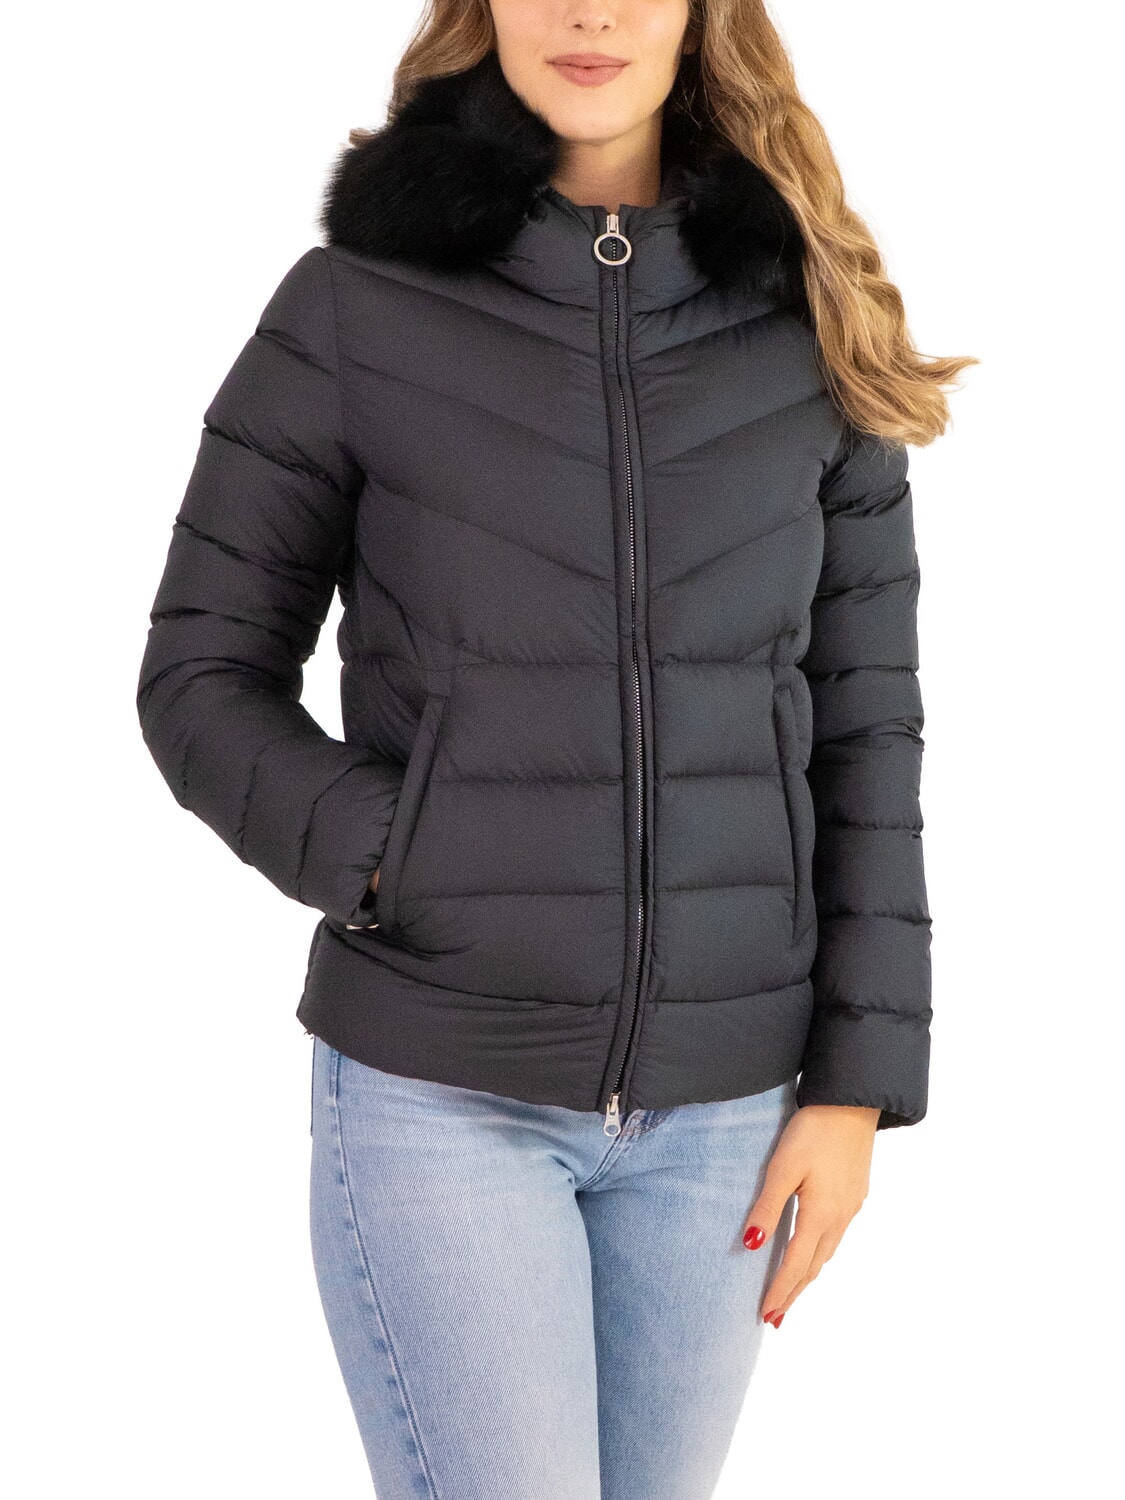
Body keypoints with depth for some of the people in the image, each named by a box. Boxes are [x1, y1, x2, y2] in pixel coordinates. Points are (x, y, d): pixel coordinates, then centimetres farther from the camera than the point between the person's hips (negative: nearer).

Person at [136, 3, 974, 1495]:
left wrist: (857, 1083, 0)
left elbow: (861, 721, 3)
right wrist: (392, 867, -16)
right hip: (437, 1088, -2)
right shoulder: (356, 304, -4)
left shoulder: (809, 323, 1)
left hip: (719, 1100, 3)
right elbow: (203, 675, 0)